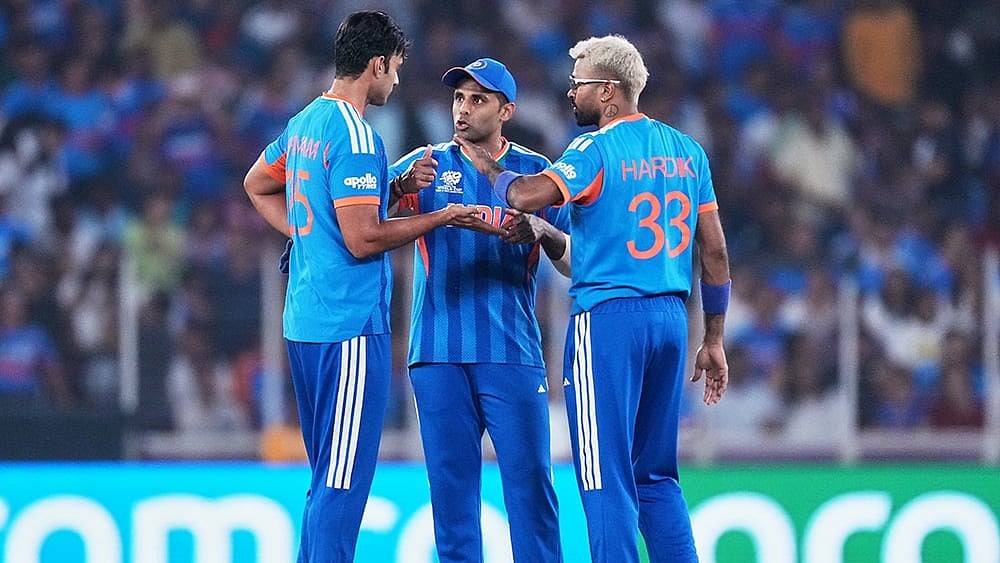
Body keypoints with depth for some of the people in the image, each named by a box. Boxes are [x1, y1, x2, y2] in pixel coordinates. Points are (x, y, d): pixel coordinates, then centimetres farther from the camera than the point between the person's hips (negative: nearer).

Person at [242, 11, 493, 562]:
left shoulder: (305, 122, 13)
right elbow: (364, 239, -18)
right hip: (352, 326, -10)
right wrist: (441, 217, -9)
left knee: (328, 480, 15)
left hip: (304, 322, 10)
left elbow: (257, 184, 30)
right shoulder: (355, 135, -15)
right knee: (344, 482, -7)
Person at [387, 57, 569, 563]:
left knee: (529, 478, -6)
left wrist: (541, 231, -19)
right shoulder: (427, 164, 8)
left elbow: (571, 261, 3)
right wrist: (403, 186, -28)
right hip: (439, 352, 1)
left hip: (513, 351, -1)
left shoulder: (534, 171, 8)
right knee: (450, 479, 2)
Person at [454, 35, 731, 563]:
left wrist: (488, 167, -1)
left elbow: (527, 196, -22)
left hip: (608, 318, -7)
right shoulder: (687, 151, 12)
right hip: (671, 319, 7)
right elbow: (715, 251, 13)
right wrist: (713, 339, 18)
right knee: (656, 473, 14)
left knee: (606, 475, -3)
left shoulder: (597, 149, -8)